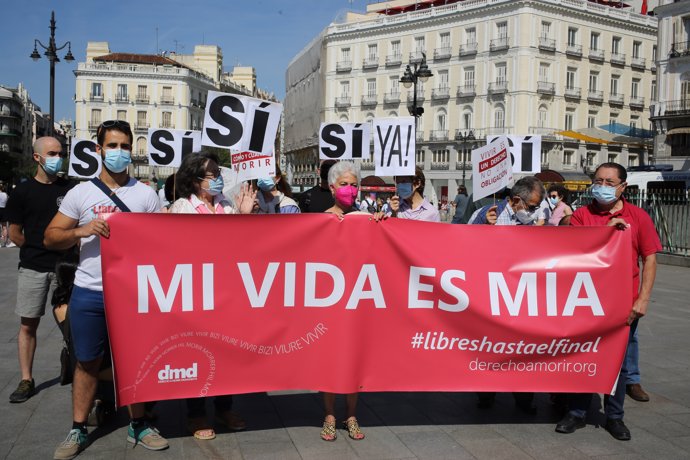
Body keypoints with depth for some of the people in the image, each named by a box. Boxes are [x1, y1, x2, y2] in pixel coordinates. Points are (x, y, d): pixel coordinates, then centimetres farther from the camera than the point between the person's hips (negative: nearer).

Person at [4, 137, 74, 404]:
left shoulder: (69, 190, 5)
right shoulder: (23, 192, 3)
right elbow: (14, 234, 5)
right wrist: (38, 249, 4)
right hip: (32, 269, 0)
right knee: (28, 324, 4)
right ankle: (26, 380, 12)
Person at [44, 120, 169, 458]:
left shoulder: (146, 194, 4)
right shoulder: (81, 193, 3)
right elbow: (50, 238, 1)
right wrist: (82, 231, -16)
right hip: (89, 293, 0)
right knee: (87, 362, 10)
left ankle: (137, 425, 22)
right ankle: (78, 430, 23)